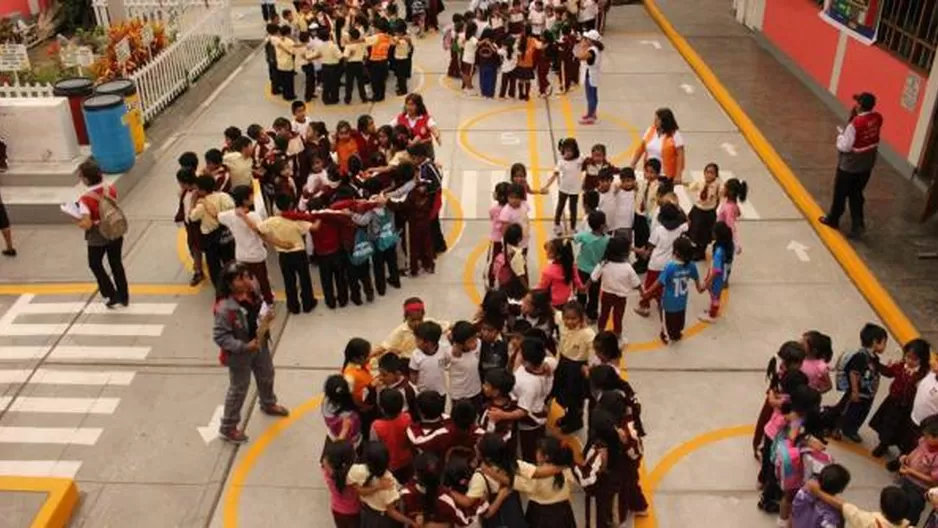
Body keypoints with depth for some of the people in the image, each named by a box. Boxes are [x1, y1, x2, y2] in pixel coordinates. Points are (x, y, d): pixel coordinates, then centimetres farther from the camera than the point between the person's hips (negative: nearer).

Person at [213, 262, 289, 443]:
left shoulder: (252, 293, -11)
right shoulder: (225, 308, -34)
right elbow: (219, 336, -28)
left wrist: (267, 317, -13)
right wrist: (243, 347, -33)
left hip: (260, 345, 8)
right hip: (240, 354, -8)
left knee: (266, 376, 29)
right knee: (239, 389, 9)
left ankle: (268, 405, 60)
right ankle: (227, 428, 30)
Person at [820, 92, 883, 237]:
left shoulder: (855, 123, -29)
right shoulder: (878, 118, -7)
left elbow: (844, 146, -23)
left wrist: (840, 134, -5)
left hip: (849, 166, -6)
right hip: (867, 164, 6)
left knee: (840, 194, 14)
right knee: (856, 194, 20)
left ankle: (832, 219, 32)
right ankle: (858, 224, 21)